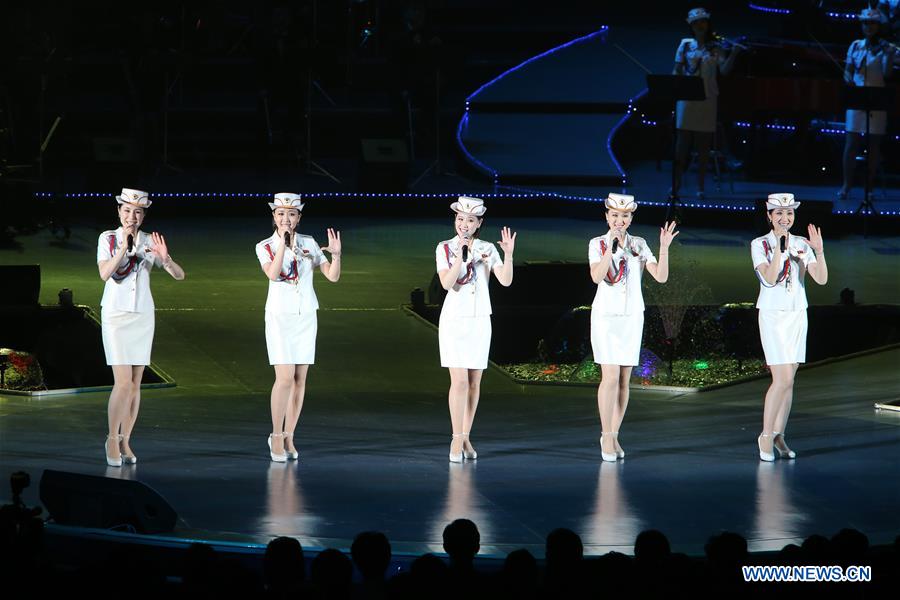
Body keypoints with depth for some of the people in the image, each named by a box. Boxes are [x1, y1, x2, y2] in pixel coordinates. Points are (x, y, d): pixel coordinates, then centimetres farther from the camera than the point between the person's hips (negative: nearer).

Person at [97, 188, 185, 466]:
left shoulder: (150, 242, 3)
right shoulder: (108, 238, -3)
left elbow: (179, 275, -4)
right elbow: (105, 273, -17)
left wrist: (165, 258, -24)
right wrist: (124, 246, -25)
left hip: (143, 315, 3)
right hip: (116, 315, -3)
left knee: (136, 383, 4)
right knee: (123, 382, -11)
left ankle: (125, 441, 13)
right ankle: (112, 439, 3)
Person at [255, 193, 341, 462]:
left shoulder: (309, 244, 5)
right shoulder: (265, 247, -2)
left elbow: (333, 277, -1)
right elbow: (273, 274, -21)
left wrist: (336, 255, -19)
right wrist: (283, 243, -26)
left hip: (305, 316, 3)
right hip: (280, 316, -3)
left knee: (300, 379, 3)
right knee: (285, 377, -14)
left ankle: (288, 438, 11)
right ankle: (277, 436, -2)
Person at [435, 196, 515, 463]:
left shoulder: (487, 249, 3)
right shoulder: (445, 248, -2)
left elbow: (505, 281, -7)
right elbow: (446, 283, -14)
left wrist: (508, 255, -22)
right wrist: (460, 255, -25)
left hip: (480, 320, 3)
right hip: (454, 319, -3)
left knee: (474, 382, 5)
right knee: (459, 381, -11)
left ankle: (465, 439, 14)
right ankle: (456, 440, -8)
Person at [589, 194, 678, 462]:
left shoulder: (639, 245, 5)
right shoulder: (597, 244, -2)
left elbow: (661, 277, -4)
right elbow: (597, 277, -18)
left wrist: (664, 248, -18)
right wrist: (611, 247, -27)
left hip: (632, 316, 3)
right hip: (605, 316, -3)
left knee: (624, 379, 5)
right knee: (611, 376, -12)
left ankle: (613, 436, 14)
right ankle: (607, 437, -4)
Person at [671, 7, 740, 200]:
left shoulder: (716, 48, 5)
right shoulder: (685, 44, 7)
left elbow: (724, 70, -5)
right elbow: (677, 70, 9)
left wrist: (733, 54, -19)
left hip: (707, 100, 0)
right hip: (686, 98, 0)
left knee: (703, 145, 2)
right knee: (682, 143, -4)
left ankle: (700, 187, 7)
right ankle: (676, 183, 1)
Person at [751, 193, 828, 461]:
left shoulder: (801, 245, 6)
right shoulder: (760, 245, -4)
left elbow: (821, 279, -3)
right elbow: (769, 278, -18)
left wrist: (819, 251, -17)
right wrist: (780, 247, -25)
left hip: (797, 315, 5)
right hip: (772, 315, -4)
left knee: (788, 379, 5)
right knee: (783, 378, -13)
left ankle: (778, 435, 11)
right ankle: (766, 435, -1)